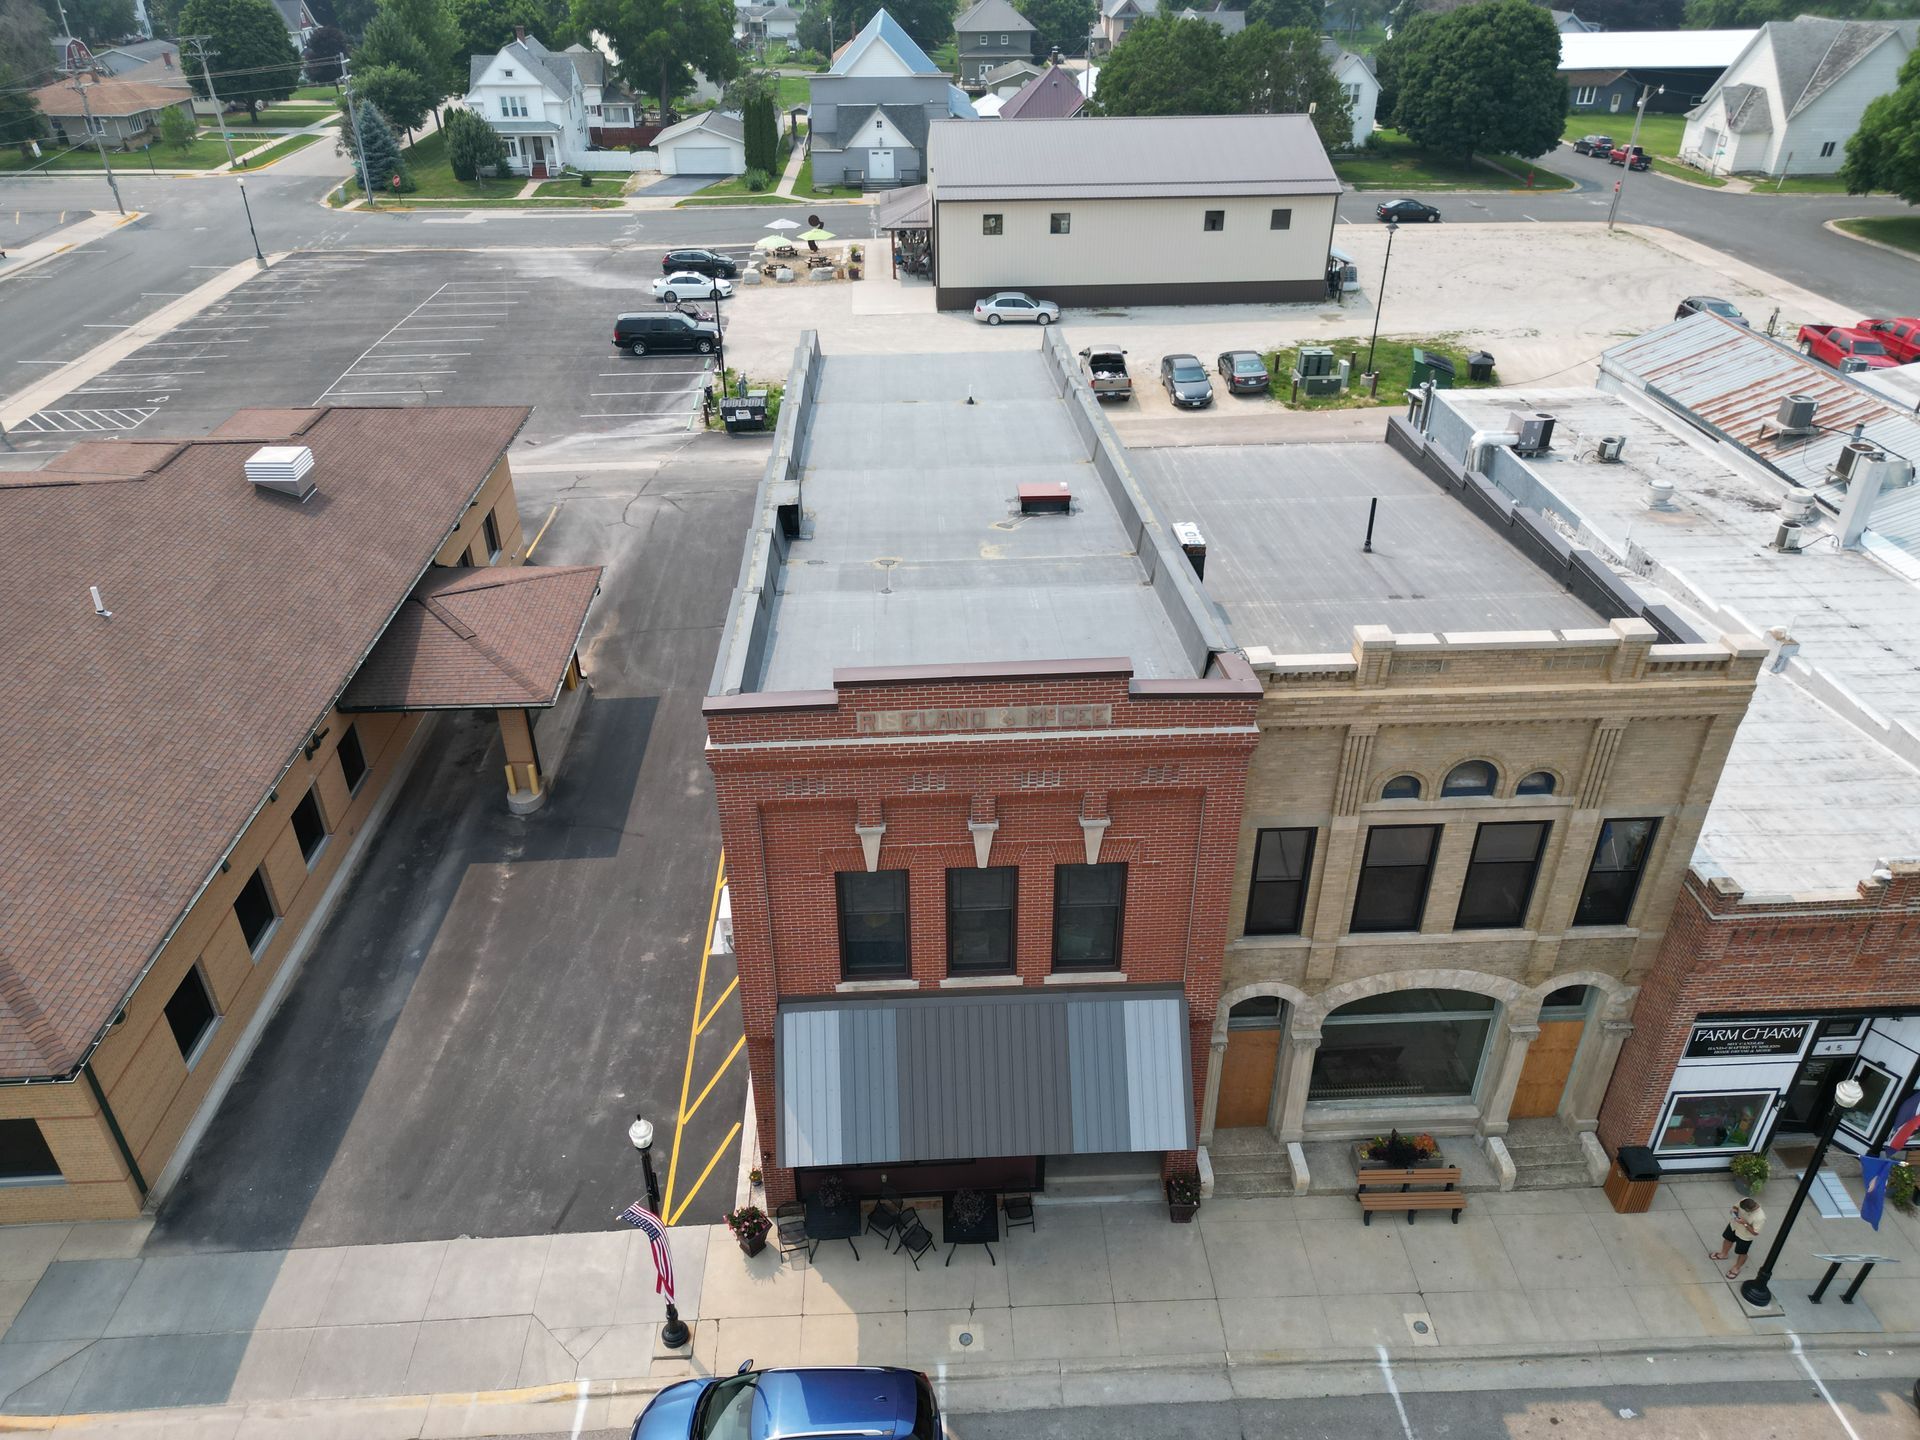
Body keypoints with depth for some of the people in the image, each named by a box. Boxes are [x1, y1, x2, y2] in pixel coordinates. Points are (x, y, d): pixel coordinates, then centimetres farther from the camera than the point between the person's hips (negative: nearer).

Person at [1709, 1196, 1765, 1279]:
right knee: (1728, 1239, 31)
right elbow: (1736, 1207, -5)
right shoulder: (1745, 1201, -27)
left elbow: (1755, 1233, -28)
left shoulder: (1760, 1218, -41)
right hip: (1734, 1225, 6)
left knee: (1741, 1253, 20)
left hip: (1745, 1236, -6)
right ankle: (1723, 1254, 61)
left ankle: (1736, 1268, 47)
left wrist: (1745, 1223, -37)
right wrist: (1734, 1209, -26)